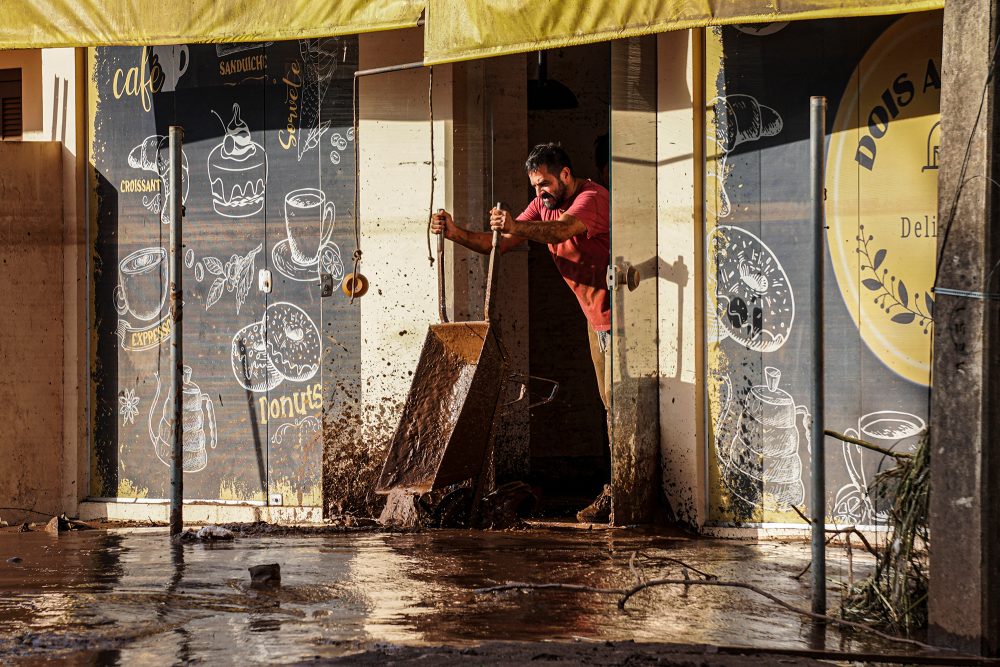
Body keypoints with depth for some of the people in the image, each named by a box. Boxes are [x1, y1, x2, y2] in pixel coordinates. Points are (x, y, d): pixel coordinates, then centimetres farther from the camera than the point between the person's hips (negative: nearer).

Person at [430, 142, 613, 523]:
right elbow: (500, 244, -1)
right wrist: (456, 234, -19)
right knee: (609, 403, 13)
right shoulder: (543, 205, 6)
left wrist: (517, 227, -60)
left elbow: (563, 229, -42)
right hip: (595, 317, 9)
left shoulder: (593, 198, -21)